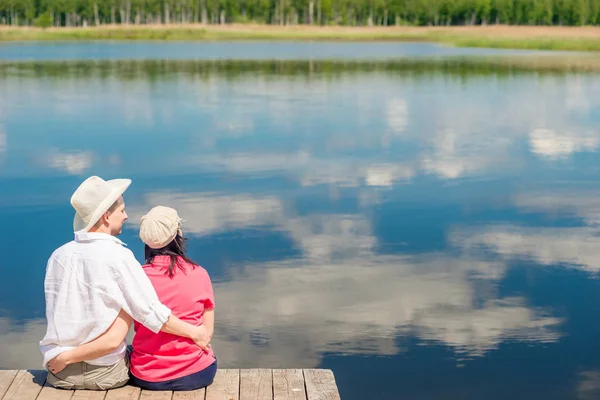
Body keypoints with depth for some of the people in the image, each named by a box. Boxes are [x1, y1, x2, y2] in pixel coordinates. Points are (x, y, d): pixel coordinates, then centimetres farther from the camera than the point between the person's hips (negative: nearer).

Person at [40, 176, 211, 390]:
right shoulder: (118, 257, -15)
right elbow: (150, 312, -14)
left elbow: (57, 316, 8)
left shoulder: (58, 256, -1)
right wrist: (194, 332, -3)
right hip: (105, 374, -4)